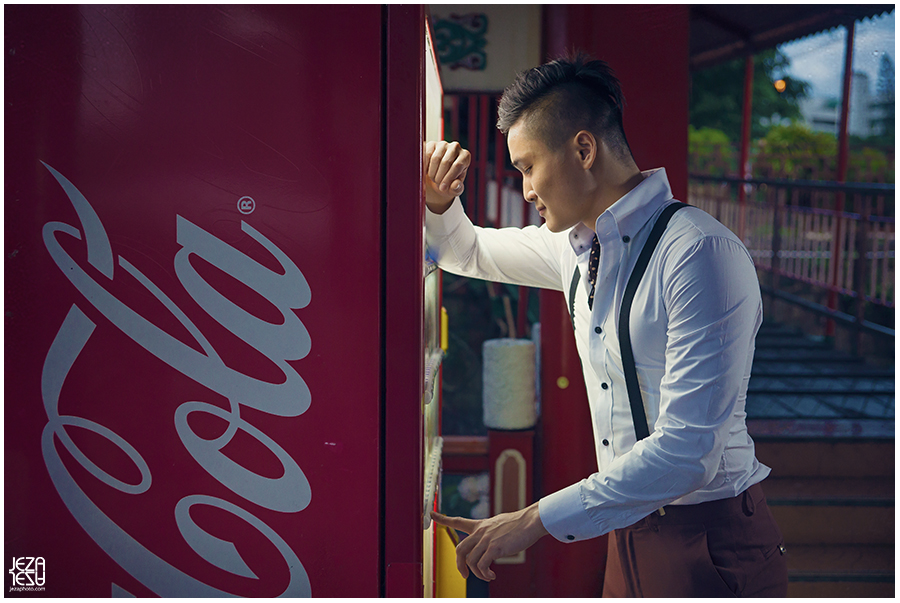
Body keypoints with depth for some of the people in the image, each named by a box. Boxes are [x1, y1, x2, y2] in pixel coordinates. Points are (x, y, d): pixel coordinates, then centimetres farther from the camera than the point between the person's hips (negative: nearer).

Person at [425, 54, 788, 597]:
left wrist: (535, 521, -23)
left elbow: (688, 450, -26)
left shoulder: (701, 253, -21)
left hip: (709, 543, -7)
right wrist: (439, 200, 1)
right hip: (630, 530, 7)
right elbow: (469, 252, 23)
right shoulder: (577, 244, 4)